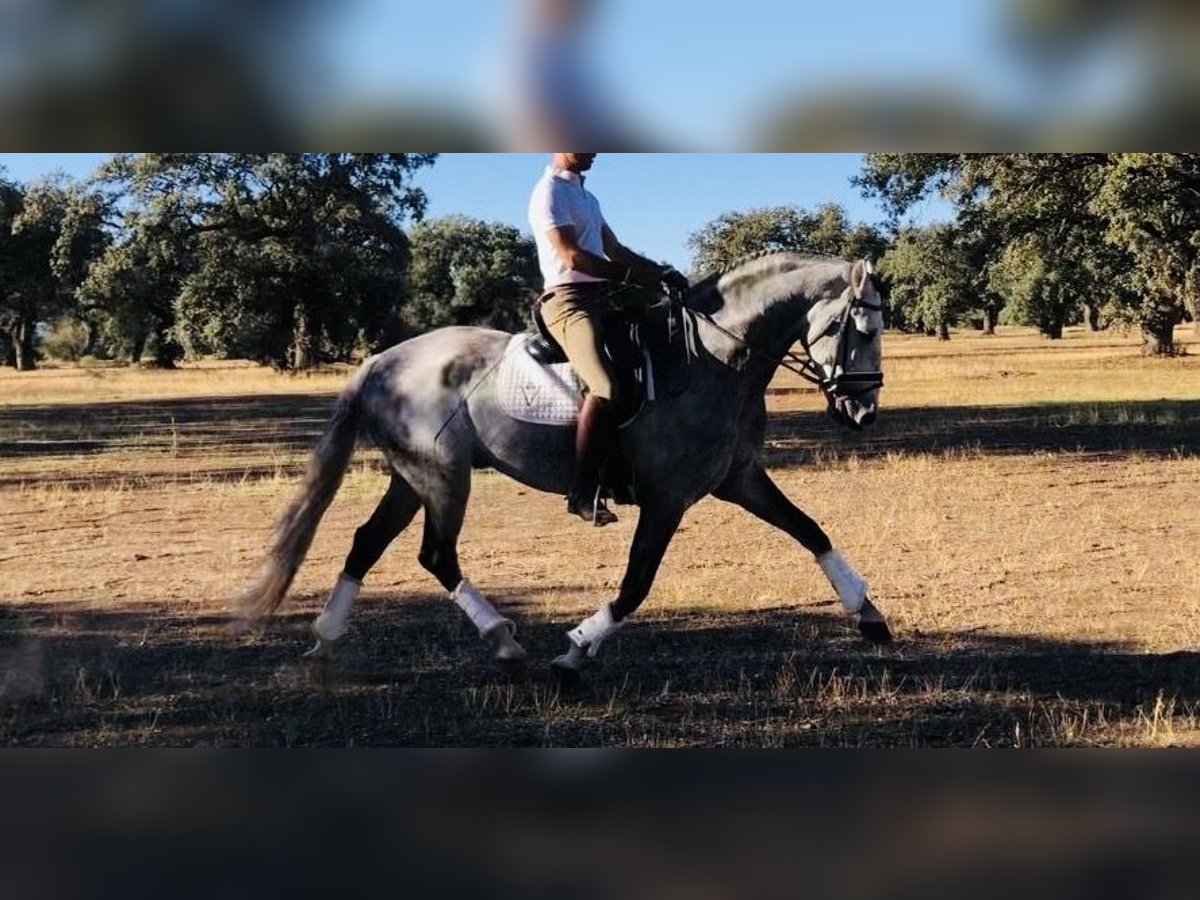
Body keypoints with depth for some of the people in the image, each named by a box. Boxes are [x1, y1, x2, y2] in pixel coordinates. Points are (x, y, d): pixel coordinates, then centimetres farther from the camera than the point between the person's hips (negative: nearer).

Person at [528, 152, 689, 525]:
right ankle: (582, 493, -24)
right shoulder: (550, 192, -5)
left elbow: (615, 250, 25)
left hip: (603, 295, 10)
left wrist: (662, 272, 11)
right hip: (569, 299, -10)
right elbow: (572, 257, -16)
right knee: (606, 388, -29)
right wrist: (634, 275, -17)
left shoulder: (585, 196, 25)